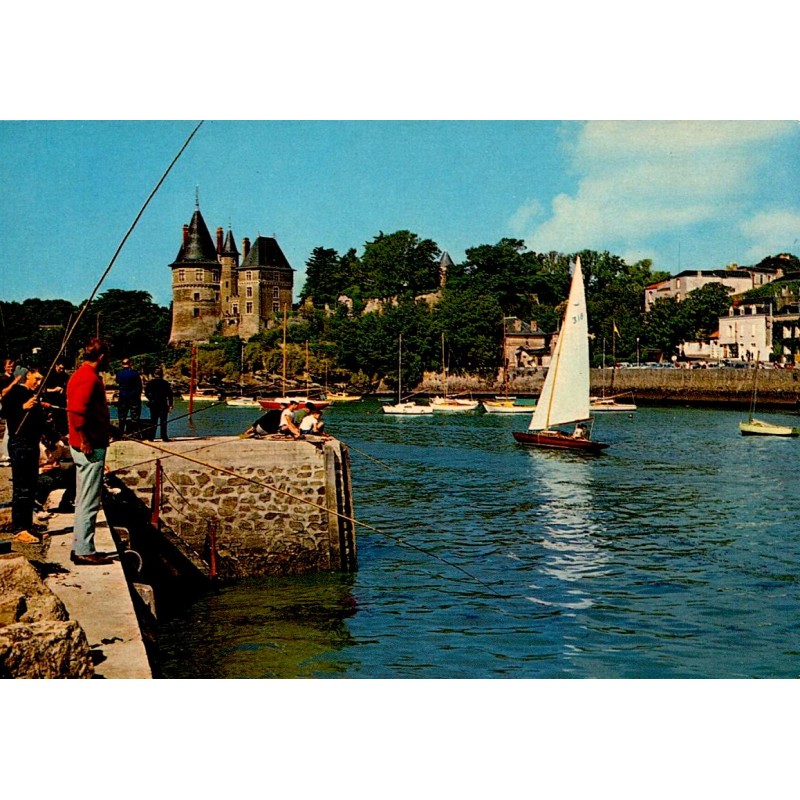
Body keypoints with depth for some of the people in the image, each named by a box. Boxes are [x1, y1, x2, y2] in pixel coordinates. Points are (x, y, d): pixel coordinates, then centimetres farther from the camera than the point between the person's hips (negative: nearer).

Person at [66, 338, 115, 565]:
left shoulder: (80, 374, 16)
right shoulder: (90, 378, -17)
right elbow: (76, 411, -28)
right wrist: (85, 440, -22)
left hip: (85, 447, 11)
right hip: (91, 448, -11)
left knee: (84, 501, 16)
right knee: (89, 502, -5)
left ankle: (79, 547, 23)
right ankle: (84, 551, 0)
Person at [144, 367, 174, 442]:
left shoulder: (150, 382, -1)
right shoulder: (165, 383, -6)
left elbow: (146, 393, 2)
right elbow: (170, 395, -6)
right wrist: (170, 405, -1)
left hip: (153, 404, 2)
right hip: (163, 404, -2)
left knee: (153, 421, 10)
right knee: (163, 421, 1)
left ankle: (151, 436, 9)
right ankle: (164, 437, -3)